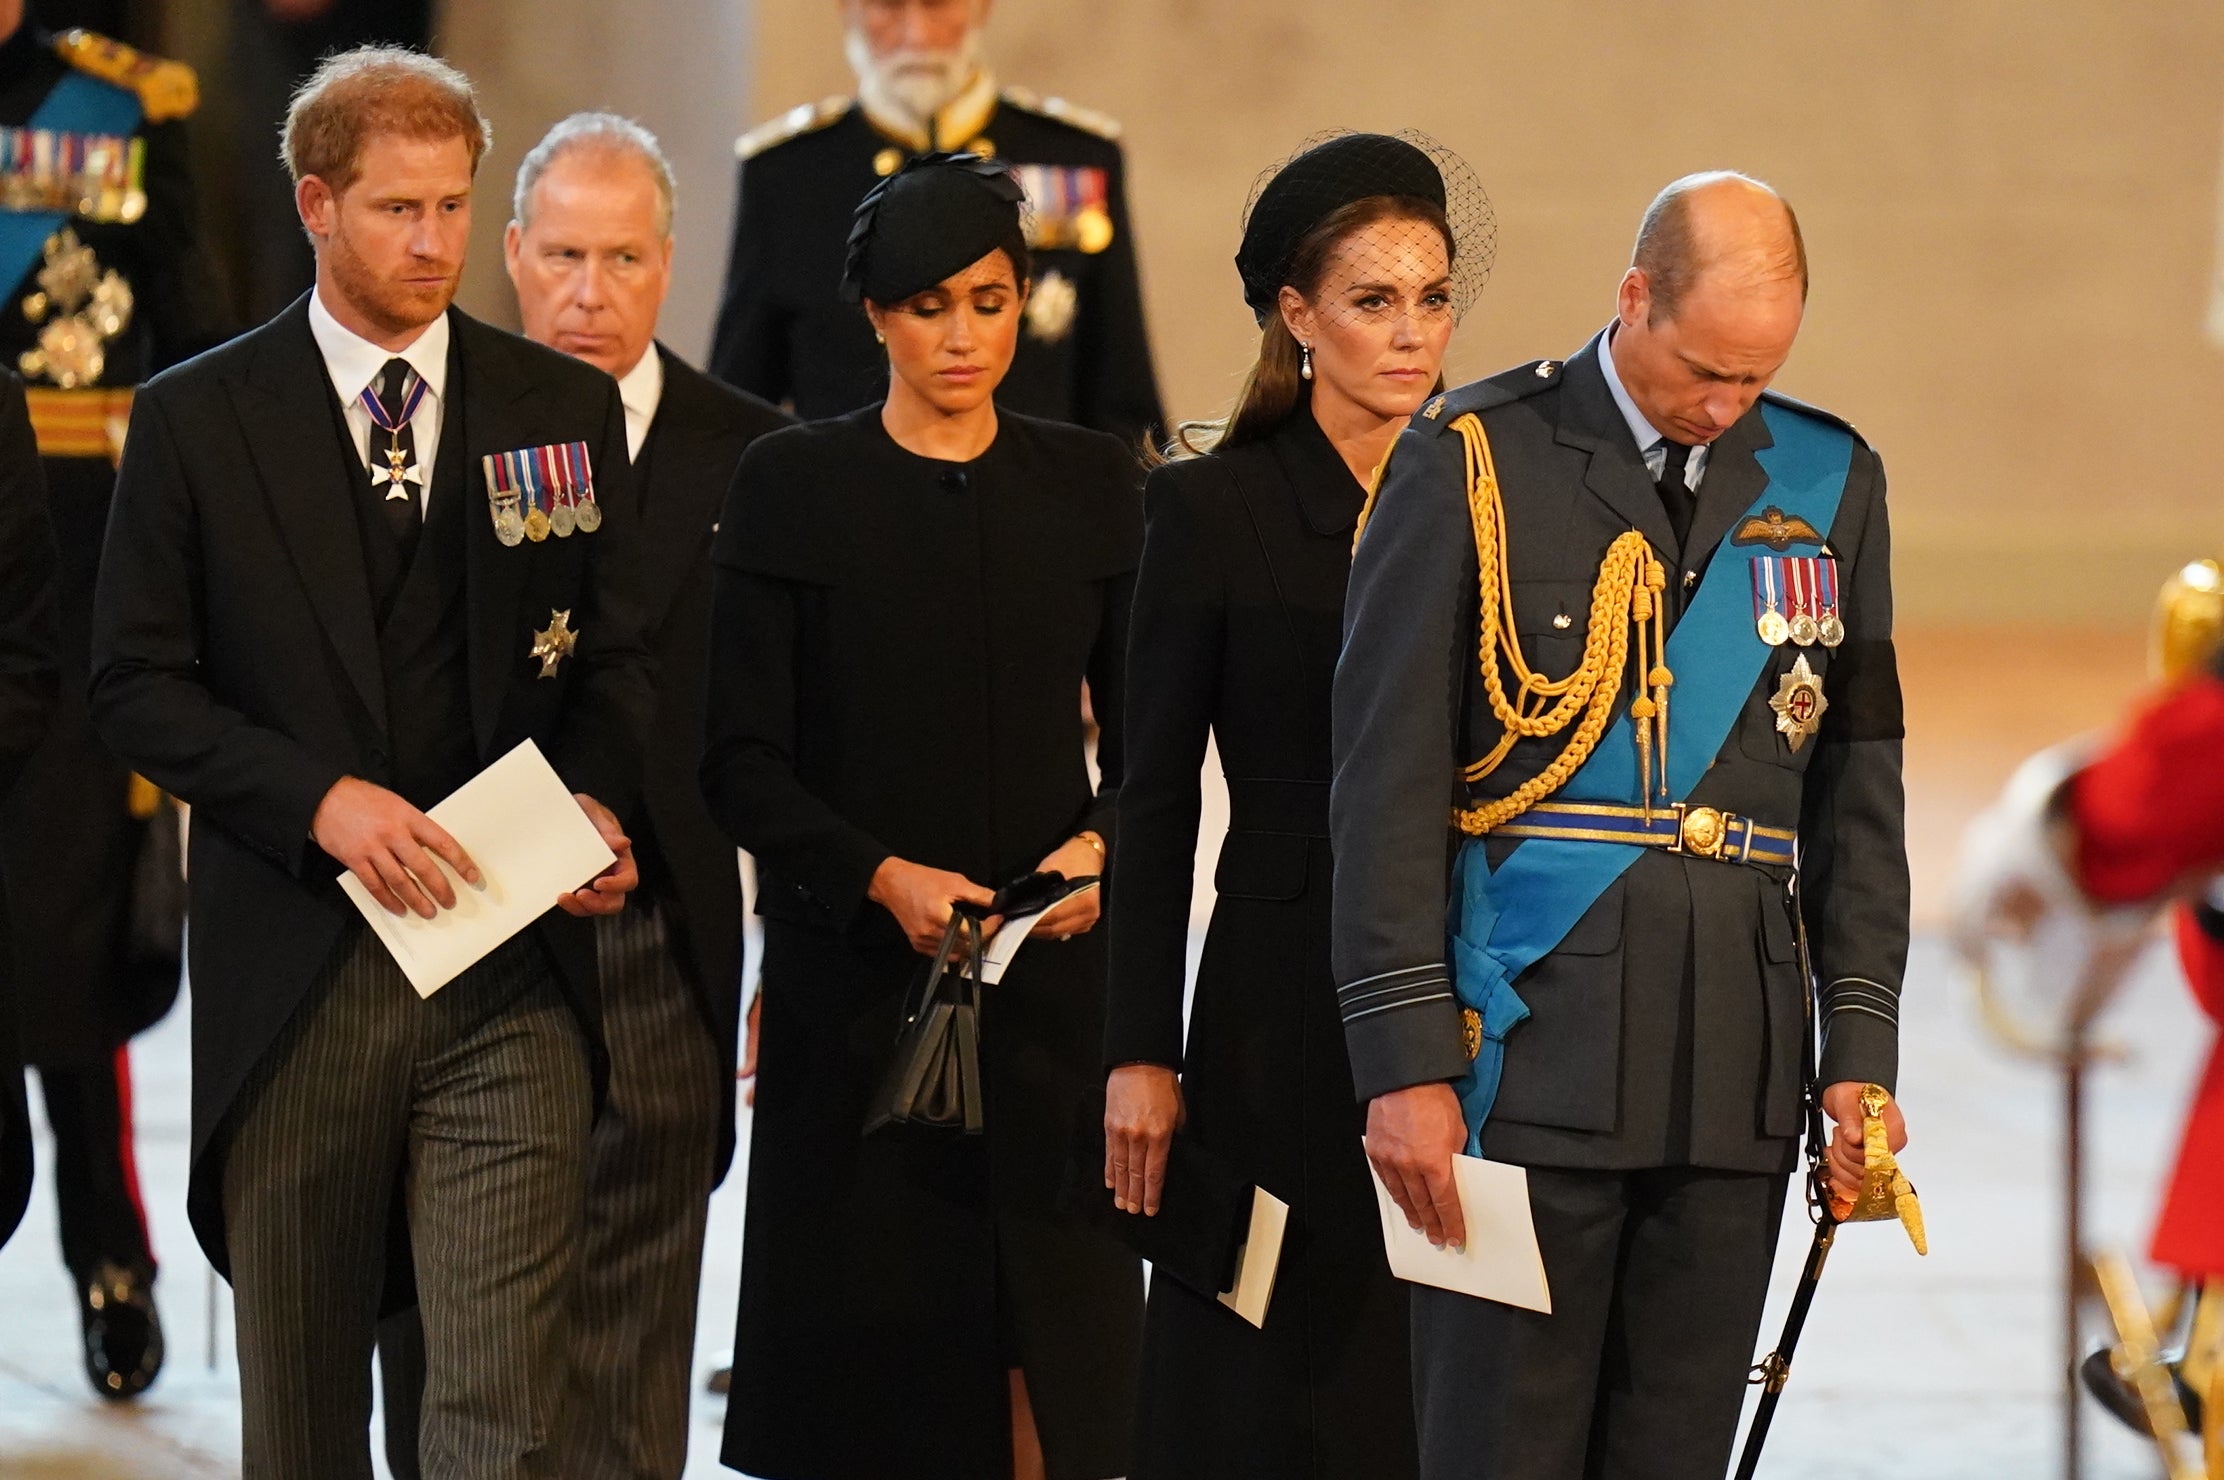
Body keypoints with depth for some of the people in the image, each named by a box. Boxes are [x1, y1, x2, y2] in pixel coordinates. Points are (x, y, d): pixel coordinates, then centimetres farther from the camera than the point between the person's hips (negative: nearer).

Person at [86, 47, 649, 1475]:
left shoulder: (564, 409, 8)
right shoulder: (198, 419, 3)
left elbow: (618, 654, 14)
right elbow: (137, 684, 1)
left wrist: (598, 805, -7)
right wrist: (321, 801, -14)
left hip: (510, 980, 0)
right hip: (293, 972, 0)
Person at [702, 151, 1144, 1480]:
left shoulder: (1092, 487, 8)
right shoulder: (793, 485, 1)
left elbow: (1141, 735, 11)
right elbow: (744, 760, -2)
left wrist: (1101, 844, -9)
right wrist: (882, 877, -16)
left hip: (1048, 973, 2)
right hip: (855, 975, -2)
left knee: (1052, 1370, -2)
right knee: (870, 1362, -2)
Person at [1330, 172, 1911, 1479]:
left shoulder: (1830, 482, 11)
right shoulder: (1472, 463, -1)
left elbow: (1859, 789, 13)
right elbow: (1387, 784, -4)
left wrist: (1862, 1046, 6)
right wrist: (1404, 1059, -9)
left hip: (1737, 1064, 4)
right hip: (1532, 1053, -3)